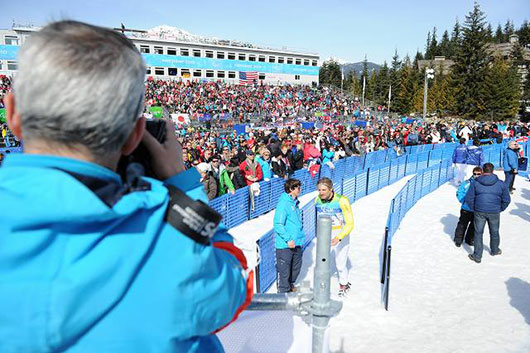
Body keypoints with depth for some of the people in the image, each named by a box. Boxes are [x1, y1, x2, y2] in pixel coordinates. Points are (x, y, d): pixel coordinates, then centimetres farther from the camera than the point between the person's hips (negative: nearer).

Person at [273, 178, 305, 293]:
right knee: (284, 270, 2)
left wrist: (301, 238, 18)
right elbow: (278, 224, -20)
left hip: (297, 244, 9)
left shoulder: (295, 203, 11)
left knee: (296, 268, 21)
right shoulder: (283, 203, -16)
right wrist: (288, 239, -21)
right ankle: (284, 291, 17)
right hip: (285, 245, -9)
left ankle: (290, 285, 41)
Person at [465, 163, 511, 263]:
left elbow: (469, 199, -7)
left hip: (479, 212, -1)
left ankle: (477, 256, 13)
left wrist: (474, 209, 6)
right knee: (494, 232, 22)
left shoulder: (475, 183, -6)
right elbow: (506, 200, 3)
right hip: (494, 213, 2)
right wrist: (500, 209, 16)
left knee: (478, 233, 10)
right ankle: (495, 250, 44)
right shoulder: (501, 184, -1)